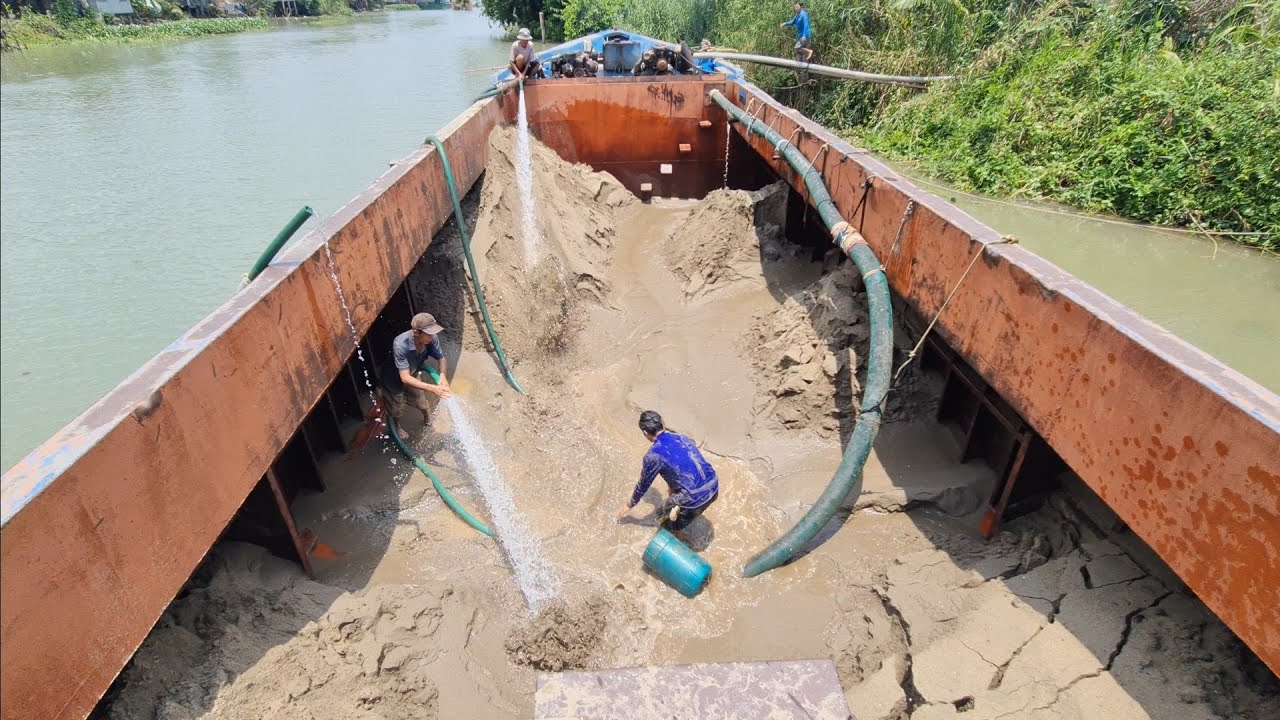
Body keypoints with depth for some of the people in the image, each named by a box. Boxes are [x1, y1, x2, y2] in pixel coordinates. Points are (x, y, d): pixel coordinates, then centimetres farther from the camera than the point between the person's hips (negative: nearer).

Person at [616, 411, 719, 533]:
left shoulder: (653, 455, -8)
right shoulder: (681, 437, 12)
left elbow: (643, 484, 7)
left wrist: (630, 505, 26)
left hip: (695, 499, -6)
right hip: (714, 488, 6)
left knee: (664, 517, 21)